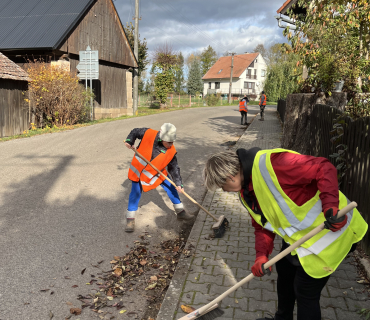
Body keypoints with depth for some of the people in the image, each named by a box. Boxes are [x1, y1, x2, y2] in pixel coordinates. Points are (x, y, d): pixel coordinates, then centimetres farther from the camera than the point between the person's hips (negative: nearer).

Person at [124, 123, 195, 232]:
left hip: (158, 173, 2)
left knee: (171, 188, 4)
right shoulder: (148, 134, -24)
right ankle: (130, 219, 13)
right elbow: (135, 132, -4)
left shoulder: (171, 151, -19)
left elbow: (174, 168, -12)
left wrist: (178, 183, -19)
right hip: (139, 170, -2)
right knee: (135, 193, -2)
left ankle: (180, 212, 22)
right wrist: (129, 141, -20)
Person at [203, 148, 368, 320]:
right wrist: (261, 255, -6)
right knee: (284, 270, 26)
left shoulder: (269, 163, -29)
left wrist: (330, 206, -38)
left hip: (329, 230, -10)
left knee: (305, 292, 0)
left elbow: (324, 169, -29)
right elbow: (262, 225, 8)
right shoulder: (246, 194, 3)